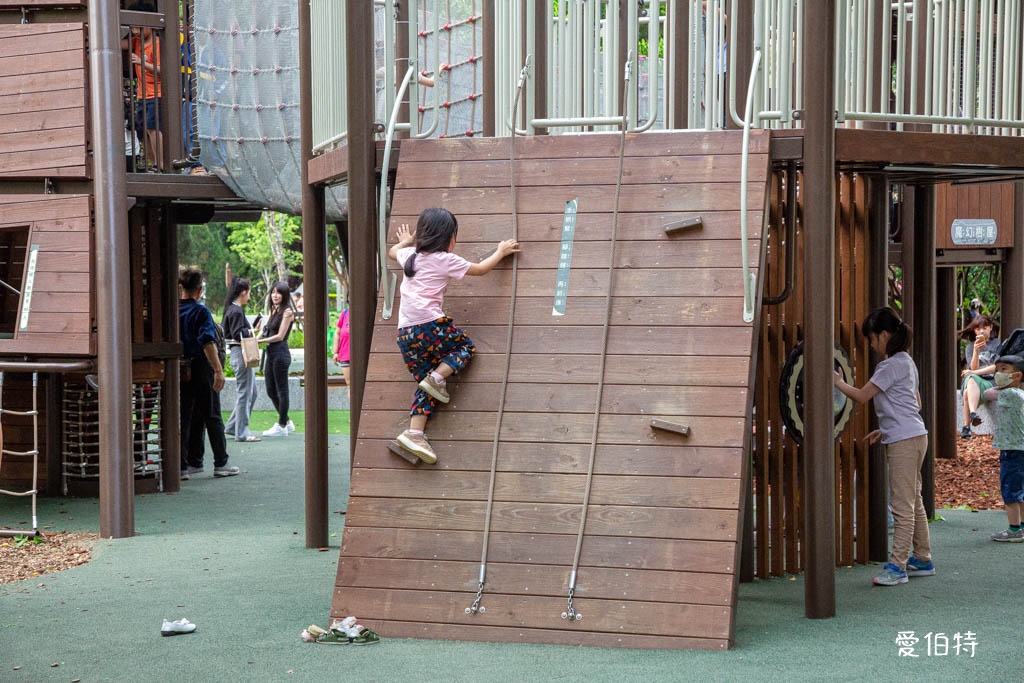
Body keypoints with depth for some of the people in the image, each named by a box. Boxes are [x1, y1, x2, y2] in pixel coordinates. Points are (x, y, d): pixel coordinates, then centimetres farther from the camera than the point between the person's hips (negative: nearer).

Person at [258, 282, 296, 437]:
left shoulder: (287, 312, -9)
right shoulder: (274, 311, 16)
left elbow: (280, 336, -13)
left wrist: (260, 341, -12)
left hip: (280, 353, -9)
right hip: (271, 354, 9)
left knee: (281, 390, -1)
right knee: (271, 391, 12)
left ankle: (282, 426, 5)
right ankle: (286, 422, 23)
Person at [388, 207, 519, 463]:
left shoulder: (409, 255, 17)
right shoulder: (445, 260, 1)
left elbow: (392, 252, 42)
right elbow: (480, 269, 13)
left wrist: (405, 241, 63)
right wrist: (500, 252, 29)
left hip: (405, 333, 6)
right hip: (430, 324, -6)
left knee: (424, 383, 10)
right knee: (465, 346, 19)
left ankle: (414, 433, -5)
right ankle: (437, 377, -6)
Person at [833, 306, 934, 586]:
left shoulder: (892, 365, -14)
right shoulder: (906, 362, 16)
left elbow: (862, 396, -13)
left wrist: (838, 382, 3)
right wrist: (886, 429, 19)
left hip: (905, 441, -10)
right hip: (911, 435, 10)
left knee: (902, 505, -9)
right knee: (913, 502, 15)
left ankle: (897, 566, -10)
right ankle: (923, 560, 22)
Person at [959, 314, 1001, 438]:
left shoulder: (997, 344, 8)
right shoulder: (970, 347, 16)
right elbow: (973, 367, 2)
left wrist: (974, 372, -9)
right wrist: (976, 351, -15)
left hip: (991, 382, -2)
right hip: (974, 381, 2)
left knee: (968, 393, -37)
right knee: (971, 379, -39)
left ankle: (966, 426, -46)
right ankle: (973, 414, -59)